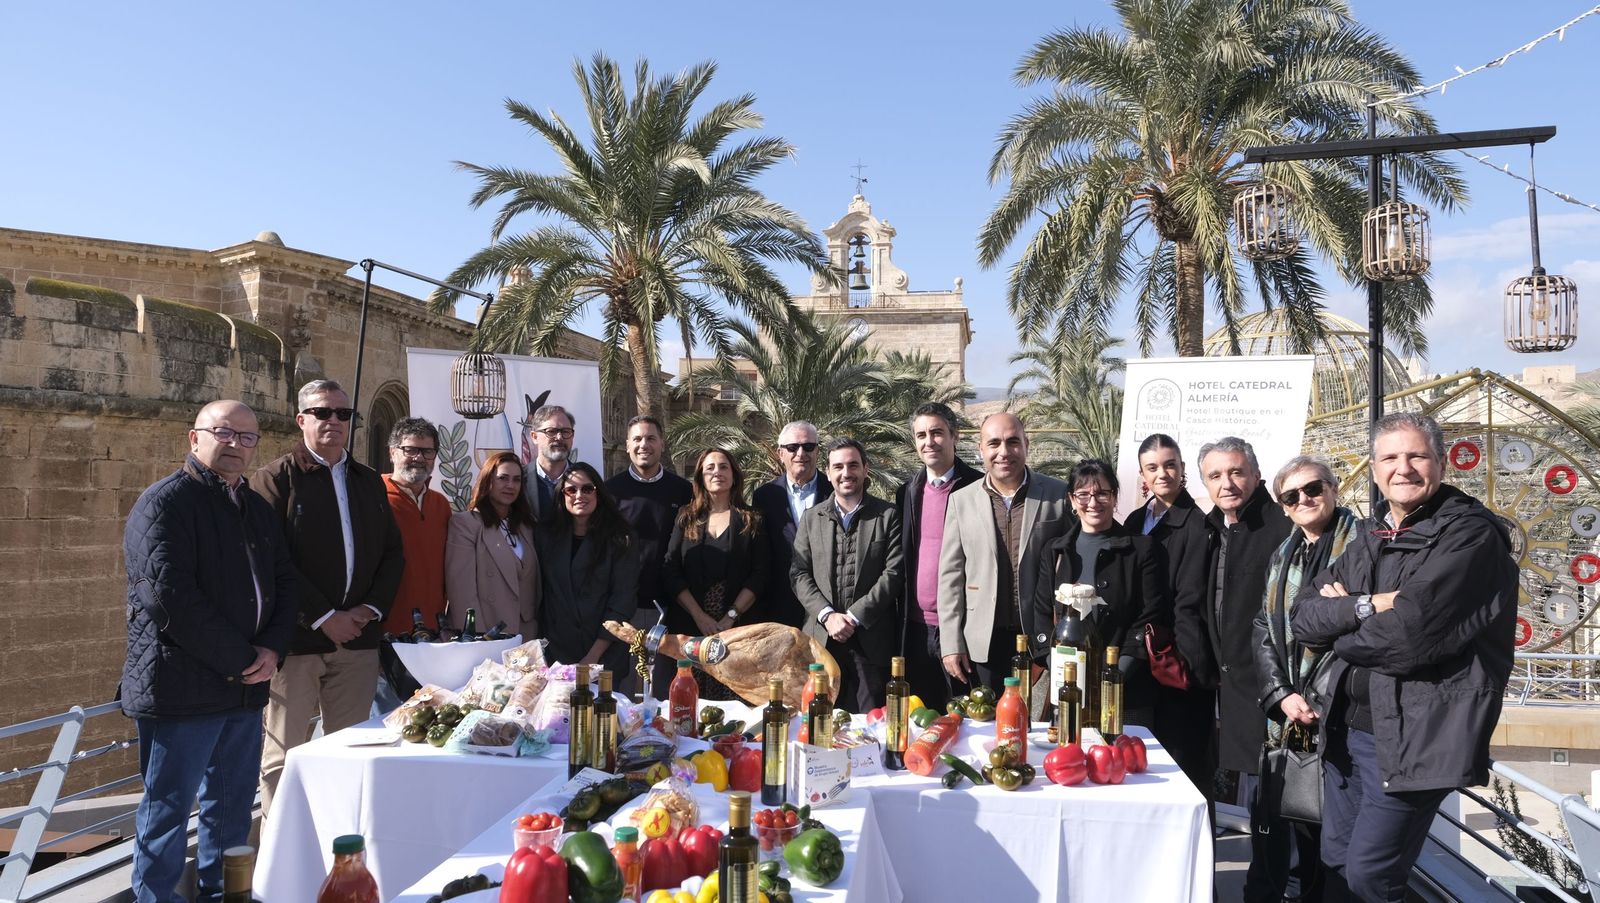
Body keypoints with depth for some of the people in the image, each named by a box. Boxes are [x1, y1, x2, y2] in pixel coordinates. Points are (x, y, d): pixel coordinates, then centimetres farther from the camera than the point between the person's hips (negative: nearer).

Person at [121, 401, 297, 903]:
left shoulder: (258, 510, 15)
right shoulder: (165, 502, -9)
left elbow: (285, 585, 15)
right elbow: (170, 595, -19)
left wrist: (273, 649, -4)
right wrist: (240, 659, -16)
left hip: (246, 688, 7)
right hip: (181, 688, -7)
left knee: (231, 813, 16)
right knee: (168, 811, 3)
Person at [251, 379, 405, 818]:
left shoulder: (369, 481, 16)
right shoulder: (276, 478, -1)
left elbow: (393, 552, 15)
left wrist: (372, 608, 0)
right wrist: (324, 617, -13)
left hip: (358, 636, 5)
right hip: (296, 638, -4)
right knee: (284, 756, 3)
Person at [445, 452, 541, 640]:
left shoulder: (526, 525, 14)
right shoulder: (464, 522, -6)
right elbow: (462, 588, -12)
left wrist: (538, 631, 6)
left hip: (526, 633, 5)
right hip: (486, 636, -5)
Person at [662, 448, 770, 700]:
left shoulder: (751, 521, 8)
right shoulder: (687, 519, 11)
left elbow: (759, 575, 1)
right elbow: (670, 572, 2)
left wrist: (731, 617, -10)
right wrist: (700, 617, -9)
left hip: (737, 628, -1)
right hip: (689, 627, 1)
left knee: (734, 697, -7)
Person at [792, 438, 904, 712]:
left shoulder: (887, 516, 3)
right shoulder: (811, 518, 11)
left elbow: (893, 573, -5)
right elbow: (799, 574, 5)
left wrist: (854, 617, -11)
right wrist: (828, 615, -9)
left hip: (871, 641, -2)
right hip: (821, 638, 2)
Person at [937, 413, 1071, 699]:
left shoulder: (1059, 495, 0)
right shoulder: (961, 500, 3)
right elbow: (950, 575, 4)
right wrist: (951, 644, 0)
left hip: (1041, 642, -1)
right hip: (982, 645, 1)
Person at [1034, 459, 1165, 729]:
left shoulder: (1142, 550, 3)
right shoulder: (1054, 551, 11)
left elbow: (1150, 618, -2)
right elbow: (1041, 615, 8)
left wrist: (1118, 673, -11)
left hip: (1127, 690, -2)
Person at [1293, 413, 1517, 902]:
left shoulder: (1471, 534, -12)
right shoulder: (1367, 543, 12)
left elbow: (1409, 636, -22)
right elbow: (1303, 618, 4)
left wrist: (1339, 619, -4)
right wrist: (1366, 606, -15)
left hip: (1414, 737, -7)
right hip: (1346, 728, 7)